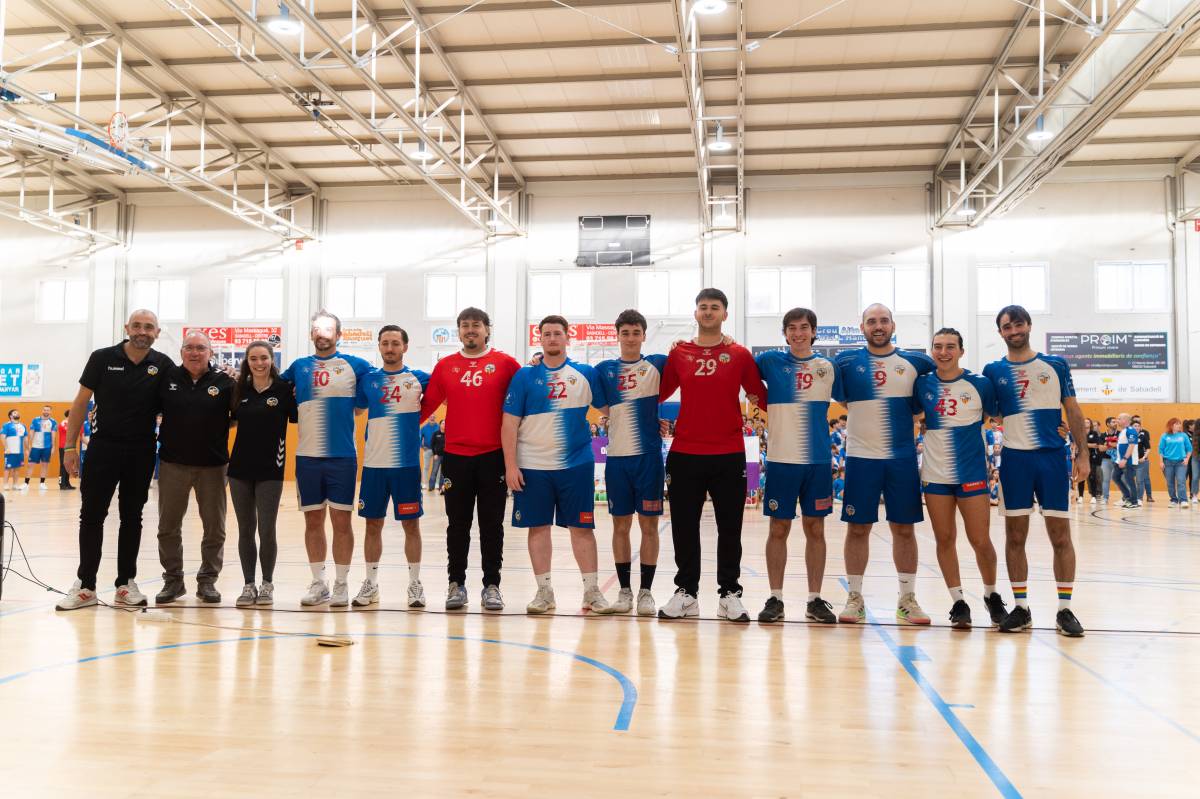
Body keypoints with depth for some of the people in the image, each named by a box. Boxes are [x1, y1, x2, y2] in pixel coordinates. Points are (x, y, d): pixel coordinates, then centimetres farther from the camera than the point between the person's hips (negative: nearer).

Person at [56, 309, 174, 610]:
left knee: (132, 518, 8)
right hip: (103, 447, -1)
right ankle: (85, 586, 11)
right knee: (91, 517, 2)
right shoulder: (102, 358, -4)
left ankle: (126, 584, 17)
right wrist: (70, 446, -2)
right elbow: (81, 402, 0)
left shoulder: (163, 365, -2)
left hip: (141, 453, 1)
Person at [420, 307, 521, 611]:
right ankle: (456, 584, 18)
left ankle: (491, 585, 14)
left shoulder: (505, 363, 2)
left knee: (492, 525, 5)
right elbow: (427, 404, 10)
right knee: (457, 525, 8)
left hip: (493, 456, -2)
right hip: (455, 456, 2)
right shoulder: (445, 366, 8)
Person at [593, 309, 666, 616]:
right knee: (620, 525, 7)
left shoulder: (657, 365, 3)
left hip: (649, 455, -1)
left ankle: (646, 591, 12)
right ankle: (624, 590, 18)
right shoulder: (604, 369, 8)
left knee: (649, 524, 3)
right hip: (617, 456, 1)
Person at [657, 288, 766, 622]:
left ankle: (730, 594, 17)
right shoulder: (678, 354, 6)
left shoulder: (739, 354, 3)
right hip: (685, 454, 1)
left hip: (729, 455, -1)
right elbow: (659, 394, 11)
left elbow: (761, 395, 8)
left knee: (730, 528, 6)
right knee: (684, 527, 6)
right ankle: (686, 593, 18)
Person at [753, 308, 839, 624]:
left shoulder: (827, 366, 7)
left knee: (815, 529, 7)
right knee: (778, 530, 3)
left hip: (819, 460, 2)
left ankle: (815, 600, 16)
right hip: (781, 458, -2)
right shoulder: (771, 360, 1)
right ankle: (775, 599, 13)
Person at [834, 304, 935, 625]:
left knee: (904, 528, 6)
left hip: (903, 458, 1)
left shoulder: (915, 363, 5)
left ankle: (907, 599, 17)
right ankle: (855, 598, 13)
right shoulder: (846, 361, 2)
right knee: (857, 527, 3)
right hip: (860, 457, -1)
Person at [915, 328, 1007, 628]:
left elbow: (1000, 416, 9)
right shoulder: (923, 384, 3)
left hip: (972, 473, -2)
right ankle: (958, 602, 17)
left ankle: (991, 595, 25)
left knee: (980, 540, 1)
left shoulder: (980, 384, -3)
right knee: (944, 539, 5)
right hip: (935, 474, 2)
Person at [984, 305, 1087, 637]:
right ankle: (1021, 608, 14)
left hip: (1053, 457, 0)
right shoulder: (993, 371, 5)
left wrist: (1082, 455, 1)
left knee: (1060, 536, 1)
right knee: (1015, 536, 4)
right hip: (1014, 459, 1)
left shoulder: (1056, 366, 5)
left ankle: (1065, 609, 11)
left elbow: (1073, 412, 6)